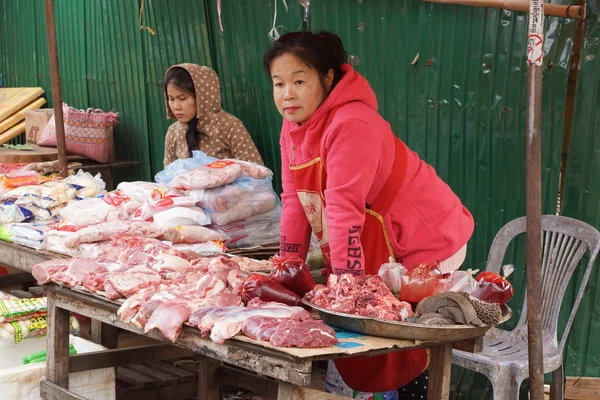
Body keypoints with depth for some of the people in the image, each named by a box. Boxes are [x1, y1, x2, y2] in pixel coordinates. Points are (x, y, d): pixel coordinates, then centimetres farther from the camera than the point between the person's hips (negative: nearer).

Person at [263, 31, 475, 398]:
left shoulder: (350, 125, -27)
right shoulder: (293, 125, 1)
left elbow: (343, 210, -30)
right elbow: (295, 201, 3)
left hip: (426, 242, -8)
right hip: (376, 245, 8)